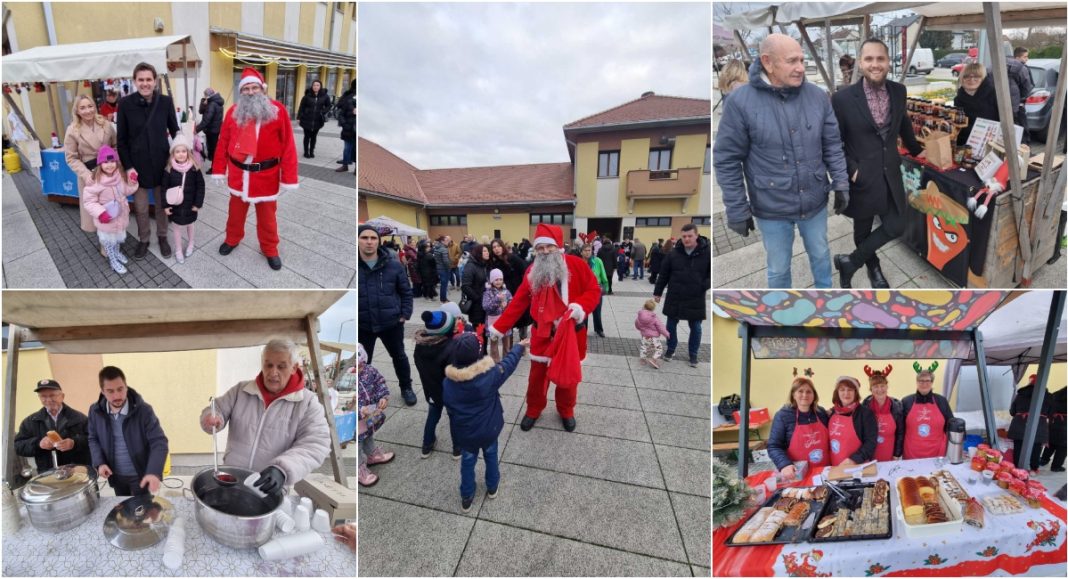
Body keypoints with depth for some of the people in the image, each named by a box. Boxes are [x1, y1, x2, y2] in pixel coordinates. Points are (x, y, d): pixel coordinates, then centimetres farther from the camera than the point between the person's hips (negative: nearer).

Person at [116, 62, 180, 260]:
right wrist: (128, 166, -10)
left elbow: (175, 131, 5)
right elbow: (121, 139, -3)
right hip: (137, 164, 0)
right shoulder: (125, 103, -6)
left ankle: (162, 237, 32)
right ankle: (143, 239, 29)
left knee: (162, 204, 14)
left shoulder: (165, 101, -4)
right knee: (140, 207, 11)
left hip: (161, 163, 0)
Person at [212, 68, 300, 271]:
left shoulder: (278, 110, -7)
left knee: (267, 215, 10)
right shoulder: (233, 112, 2)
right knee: (235, 210, 20)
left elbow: (288, 145, -9)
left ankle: (270, 249, 27)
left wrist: (289, 177, -13)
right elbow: (223, 142, 6)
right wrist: (218, 169, 4)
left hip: (266, 174, -3)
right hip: (238, 173, 3)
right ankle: (232, 239, 42)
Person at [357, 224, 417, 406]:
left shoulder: (394, 265, -6)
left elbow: (406, 291, 3)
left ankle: (406, 387, 39)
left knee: (399, 356, 17)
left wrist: (405, 314, -3)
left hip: (391, 322, 0)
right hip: (362, 325, 0)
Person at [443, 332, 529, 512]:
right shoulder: (490, 374, -27)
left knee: (467, 462, 23)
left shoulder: (447, 383, -19)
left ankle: (466, 498, 39)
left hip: (464, 433, 1)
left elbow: (449, 407, -5)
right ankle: (492, 487, 49)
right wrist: (520, 347, 8)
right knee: (491, 456, 26)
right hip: (489, 429, 0)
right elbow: (508, 363, -9)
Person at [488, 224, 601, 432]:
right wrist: (498, 327, -3)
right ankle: (533, 410, 38)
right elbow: (518, 303, 0)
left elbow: (594, 290, -5)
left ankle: (566, 411, 41)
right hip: (542, 334, 2)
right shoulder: (532, 272, -1)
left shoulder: (576, 265, -10)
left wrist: (581, 307, -25)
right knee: (537, 376, 13)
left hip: (570, 333, -1)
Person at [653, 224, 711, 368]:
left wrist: (706, 284, -16)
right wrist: (657, 292, 6)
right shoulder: (673, 253, -3)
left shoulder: (707, 252, -7)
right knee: (671, 324, 12)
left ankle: (693, 354, 28)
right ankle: (671, 349, 33)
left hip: (696, 299, -1)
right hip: (674, 297, 1)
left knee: (695, 327, 10)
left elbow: (712, 273, 1)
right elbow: (663, 274, 4)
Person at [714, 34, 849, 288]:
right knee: (778, 267, 14)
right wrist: (737, 210, -12)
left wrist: (841, 183, 1)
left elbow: (832, 144, 6)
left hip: (815, 201, 4)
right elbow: (727, 160, -13)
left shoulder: (817, 96, -4)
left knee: (820, 254, 24)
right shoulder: (741, 102, -16)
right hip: (772, 209, -3)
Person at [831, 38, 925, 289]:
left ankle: (849, 261, 20)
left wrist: (916, 149, 32)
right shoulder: (843, 99, -14)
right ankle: (873, 267, 39)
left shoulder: (899, 91, 2)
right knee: (863, 231, 13)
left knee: (896, 226, 3)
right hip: (861, 177, -4)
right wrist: (850, 169, -17)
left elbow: (903, 123, 21)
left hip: (891, 174, 5)